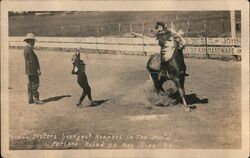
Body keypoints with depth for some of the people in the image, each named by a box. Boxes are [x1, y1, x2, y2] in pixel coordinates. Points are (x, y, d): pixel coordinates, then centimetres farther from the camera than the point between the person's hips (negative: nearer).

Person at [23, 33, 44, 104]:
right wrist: (38, 70, -19)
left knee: (30, 84, 13)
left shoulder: (26, 48, 12)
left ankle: (30, 99, 17)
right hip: (33, 70, -10)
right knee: (35, 84, -5)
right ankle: (36, 99, -2)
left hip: (29, 71, 10)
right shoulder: (29, 49, -20)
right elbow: (32, 61, -22)